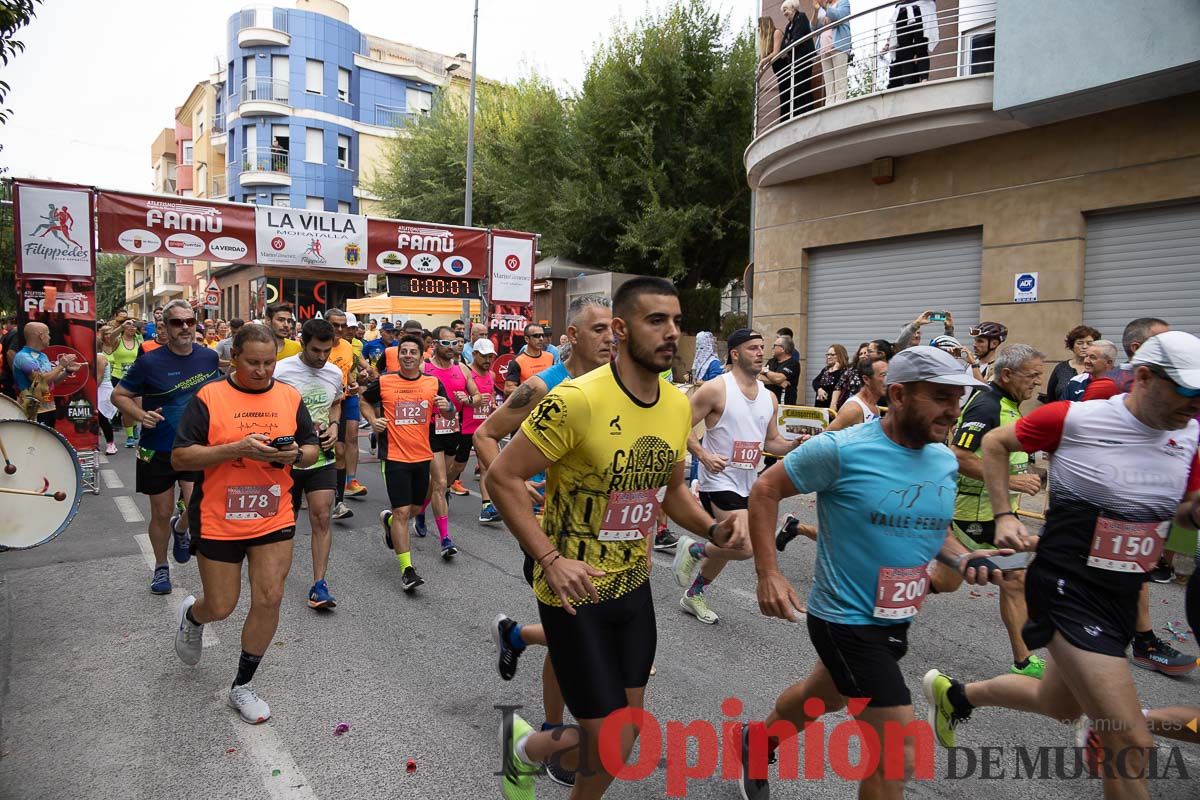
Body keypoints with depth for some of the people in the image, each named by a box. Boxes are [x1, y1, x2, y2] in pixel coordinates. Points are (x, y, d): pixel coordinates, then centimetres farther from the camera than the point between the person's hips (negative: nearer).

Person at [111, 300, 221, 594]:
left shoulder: (210, 357, -2)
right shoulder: (150, 362, -11)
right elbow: (119, 395, -2)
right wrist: (140, 415, -20)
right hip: (157, 451, -1)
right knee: (161, 514, 11)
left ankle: (181, 528, 24)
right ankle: (161, 567, 35)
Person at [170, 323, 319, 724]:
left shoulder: (290, 397, 2)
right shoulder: (208, 398, -8)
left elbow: (312, 449, 9)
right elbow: (180, 458, -11)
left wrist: (295, 454, -15)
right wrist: (237, 448, -24)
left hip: (274, 519, 3)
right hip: (219, 521, -2)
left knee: (269, 600, 0)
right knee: (220, 607, 9)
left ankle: (243, 685, 21)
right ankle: (191, 616, 48)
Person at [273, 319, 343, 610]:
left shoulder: (335, 373, 2)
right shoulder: (281, 371, -13)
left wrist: (334, 426, 1)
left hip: (322, 458, 3)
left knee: (322, 520, -4)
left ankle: (319, 585, 1)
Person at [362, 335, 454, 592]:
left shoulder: (433, 383, 2)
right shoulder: (383, 382, -3)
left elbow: (448, 414, 11)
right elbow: (365, 401, 14)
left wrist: (447, 408, -12)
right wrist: (373, 420, -5)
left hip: (423, 455, 4)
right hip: (395, 457, -4)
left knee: (415, 508, 19)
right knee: (402, 512, -8)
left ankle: (388, 519, 52)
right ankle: (407, 569, 0)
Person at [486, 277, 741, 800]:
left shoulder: (678, 406, -1)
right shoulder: (578, 399, -24)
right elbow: (502, 478, -18)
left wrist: (712, 529, -5)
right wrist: (550, 559, -24)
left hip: (635, 585, 7)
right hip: (574, 592, -6)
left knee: (627, 729, 17)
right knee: (612, 747, 2)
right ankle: (526, 746, 33)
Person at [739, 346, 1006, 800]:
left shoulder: (945, 461, 0)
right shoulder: (841, 450, -22)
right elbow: (765, 490, -13)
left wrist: (963, 558, -6)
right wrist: (768, 573, -19)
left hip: (896, 621, 8)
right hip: (847, 620, -8)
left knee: (820, 699, 29)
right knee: (899, 756, -6)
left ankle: (756, 744, 57)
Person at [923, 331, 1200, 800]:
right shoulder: (1073, 419, -16)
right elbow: (994, 443, -1)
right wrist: (1003, 516, -7)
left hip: (1124, 597, 7)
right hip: (1068, 589, -7)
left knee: (1060, 705, 25)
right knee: (1134, 745, -13)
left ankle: (955, 694, 49)